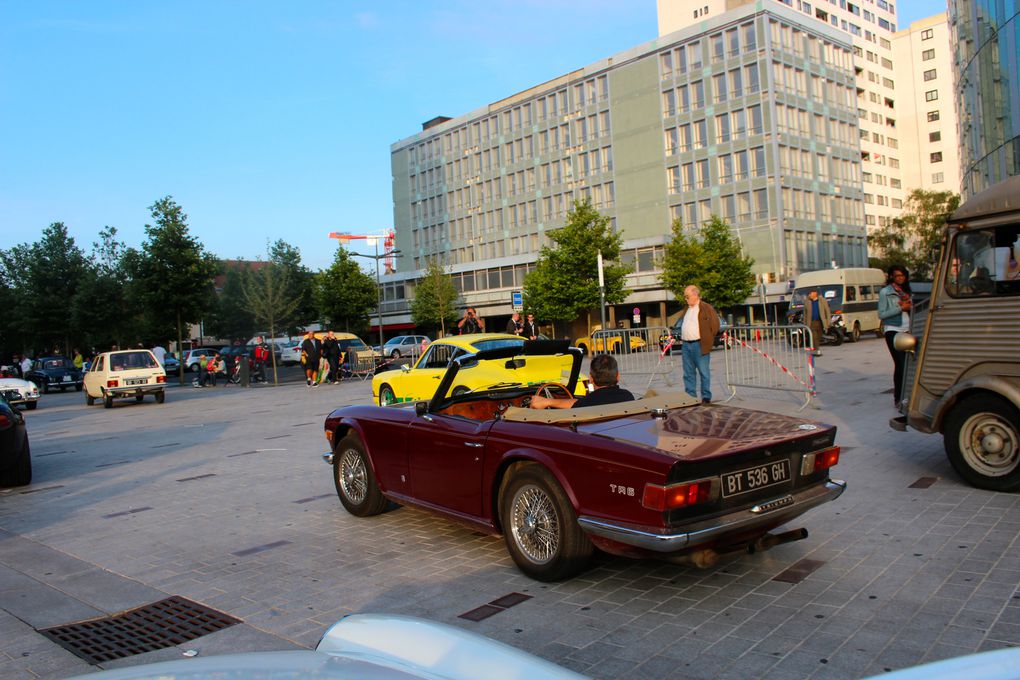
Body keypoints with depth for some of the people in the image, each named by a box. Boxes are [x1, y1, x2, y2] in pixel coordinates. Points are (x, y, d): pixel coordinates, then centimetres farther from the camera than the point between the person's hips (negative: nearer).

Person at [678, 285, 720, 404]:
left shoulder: (706, 308, -5)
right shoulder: (686, 309, 18)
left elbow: (715, 325, -6)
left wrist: (707, 340, -4)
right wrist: (682, 337, 15)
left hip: (699, 345, -7)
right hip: (686, 345, 7)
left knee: (703, 372, -2)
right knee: (688, 373, 9)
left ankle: (706, 397, 3)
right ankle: (690, 396, 14)